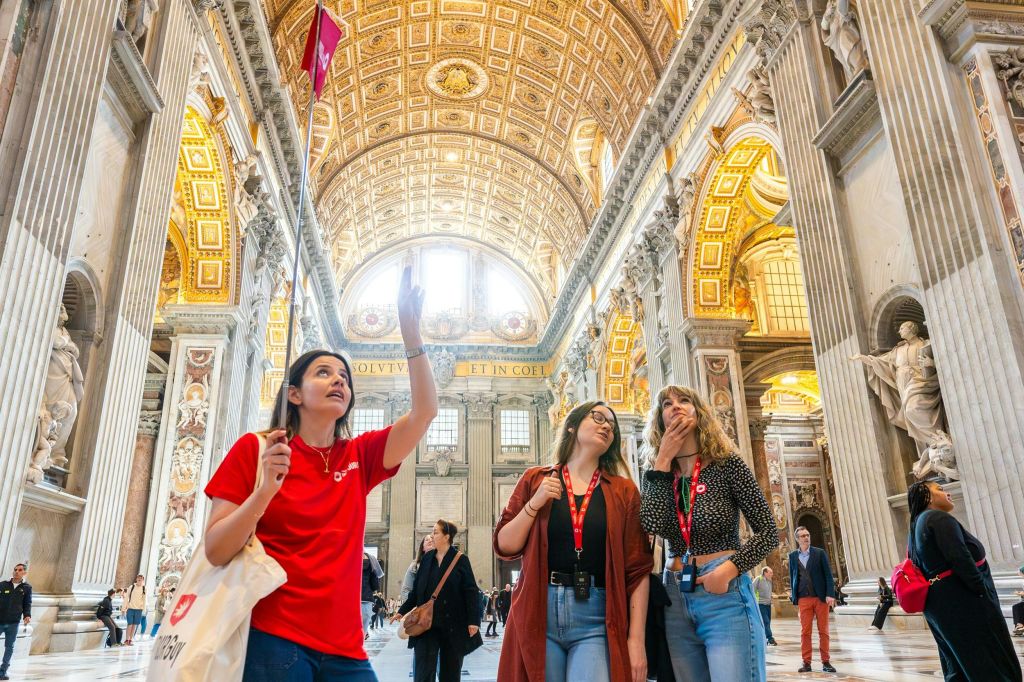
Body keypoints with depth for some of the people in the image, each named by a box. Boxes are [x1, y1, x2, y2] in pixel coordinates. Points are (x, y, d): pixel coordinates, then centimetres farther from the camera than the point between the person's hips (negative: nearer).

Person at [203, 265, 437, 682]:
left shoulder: (359, 457, 8)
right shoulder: (255, 449, -1)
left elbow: (425, 411, -2)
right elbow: (215, 552, -5)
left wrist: (410, 331, -9)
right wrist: (265, 491, -22)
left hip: (344, 648, 4)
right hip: (272, 639, -3)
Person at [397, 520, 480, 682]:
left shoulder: (461, 560, -5)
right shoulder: (427, 558, 7)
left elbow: (471, 591, -8)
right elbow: (416, 589, 12)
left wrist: (473, 620, -15)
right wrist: (402, 611, 7)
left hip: (453, 623, -3)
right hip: (427, 622, 3)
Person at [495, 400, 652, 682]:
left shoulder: (624, 490, 6)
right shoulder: (535, 480, 8)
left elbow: (637, 568, 3)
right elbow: (505, 548, 6)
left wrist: (636, 638, -3)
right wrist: (534, 504, -8)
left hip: (597, 619, 0)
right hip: (538, 614, 1)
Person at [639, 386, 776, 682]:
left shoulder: (727, 464, -3)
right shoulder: (657, 474, 6)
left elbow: (768, 532, -3)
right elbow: (653, 525, -13)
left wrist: (728, 570, -17)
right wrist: (664, 461, -8)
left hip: (725, 596, -4)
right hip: (675, 600, 4)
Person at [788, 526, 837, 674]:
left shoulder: (820, 553, 1)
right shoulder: (793, 556, 6)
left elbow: (828, 574, -2)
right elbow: (792, 576, 10)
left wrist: (830, 594, -11)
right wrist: (793, 596, 5)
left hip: (821, 597, -1)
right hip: (804, 599, 1)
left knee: (823, 631, 4)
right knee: (805, 631, 1)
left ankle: (826, 662, 12)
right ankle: (806, 662, 6)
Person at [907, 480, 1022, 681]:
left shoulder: (916, 527, 18)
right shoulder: (939, 518, -11)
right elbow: (959, 557, -21)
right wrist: (983, 590, -17)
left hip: (938, 605, 9)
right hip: (962, 600, -9)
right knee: (994, 666, -3)